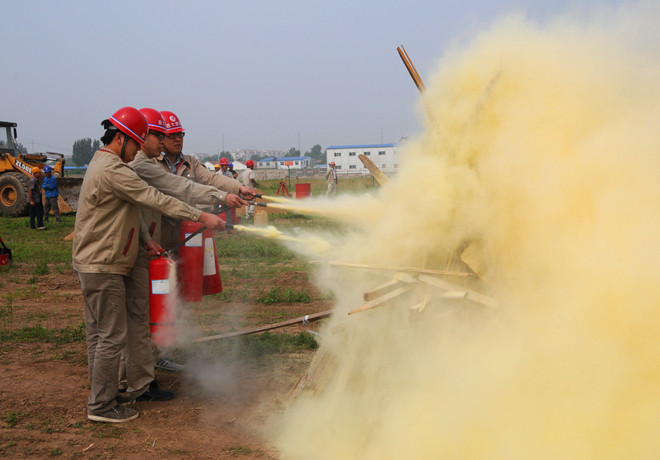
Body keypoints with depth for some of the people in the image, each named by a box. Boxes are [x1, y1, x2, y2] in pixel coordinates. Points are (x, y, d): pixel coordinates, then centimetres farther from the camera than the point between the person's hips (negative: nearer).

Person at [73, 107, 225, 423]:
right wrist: (201, 217, -19)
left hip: (92, 265, 11)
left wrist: (144, 241, 8)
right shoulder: (113, 170, -19)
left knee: (97, 333, 16)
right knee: (112, 335, -4)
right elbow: (155, 200, -22)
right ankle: (102, 406, 4)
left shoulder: (102, 164, 16)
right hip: (102, 268, -11)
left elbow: (123, 212, 18)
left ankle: (99, 397, 25)